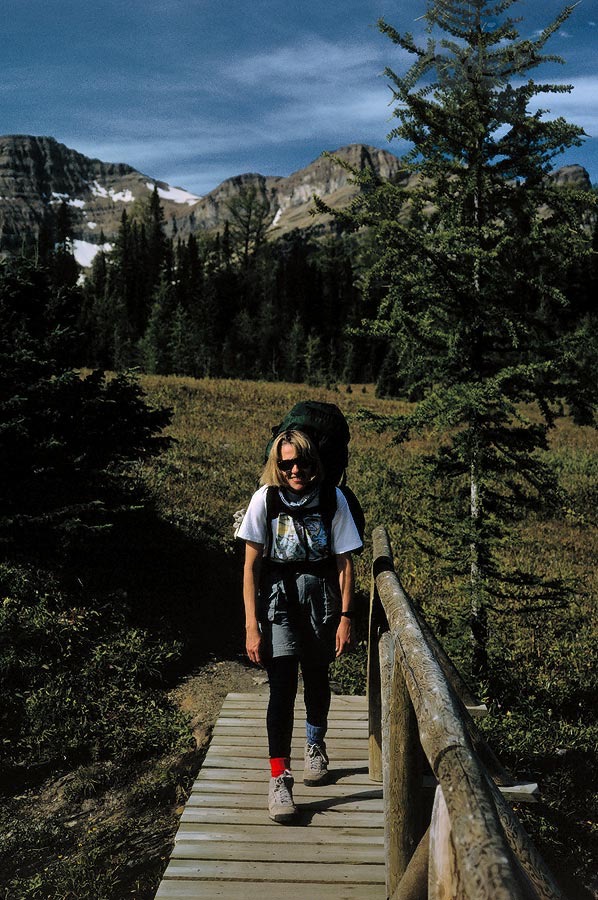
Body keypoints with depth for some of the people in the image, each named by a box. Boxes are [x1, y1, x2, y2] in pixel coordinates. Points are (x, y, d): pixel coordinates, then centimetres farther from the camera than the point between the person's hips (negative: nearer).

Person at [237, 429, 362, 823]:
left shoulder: (332, 499, -8)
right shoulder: (265, 498, -10)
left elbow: (345, 562, -3)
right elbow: (251, 564, -8)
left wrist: (346, 617, -6)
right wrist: (252, 626, -10)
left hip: (321, 601, 2)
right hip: (278, 598, -1)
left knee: (317, 679, 17)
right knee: (282, 686, -11)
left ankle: (316, 745, 44)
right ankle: (279, 778, -2)